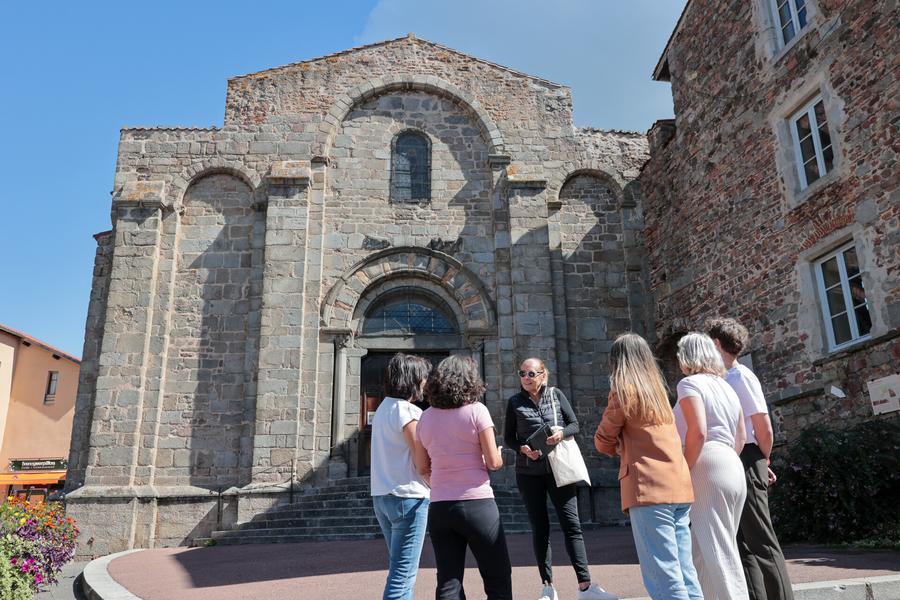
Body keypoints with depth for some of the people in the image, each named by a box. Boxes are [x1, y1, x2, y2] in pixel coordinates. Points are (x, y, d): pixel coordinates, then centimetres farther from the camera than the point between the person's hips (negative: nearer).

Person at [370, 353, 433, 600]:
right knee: (403, 575, -4)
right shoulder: (407, 411, -14)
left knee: (400, 568, 19)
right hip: (408, 497, -9)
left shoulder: (383, 408, 13)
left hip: (382, 496, 9)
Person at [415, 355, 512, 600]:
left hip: (440, 508, 4)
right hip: (477, 505, -4)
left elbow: (423, 468, 10)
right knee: (498, 580, 10)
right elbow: (493, 462, -9)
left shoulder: (426, 417, 6)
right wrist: (499, 458, 12)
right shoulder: (476, 410, -7)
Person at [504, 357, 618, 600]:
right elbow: (508, 437, 6)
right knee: (540, 528, 6)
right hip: (529, 473, 0)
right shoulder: (515, 402, 3)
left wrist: (562, 432, -17)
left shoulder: (556, 394, 3)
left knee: (571, 525, -4)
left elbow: (575, 424, 4)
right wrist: (523, 449, -14)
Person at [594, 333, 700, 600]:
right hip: (679, 486, 8)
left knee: (664, 578, -7)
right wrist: (628, 444, 11)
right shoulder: (658, 388, 18)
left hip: (649, 488, -8)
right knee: (685, 574, 11)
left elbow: (603, 442, 3)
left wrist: (619, 445, 20)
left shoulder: (624, 389, -3)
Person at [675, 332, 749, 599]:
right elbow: (740, 438, 20)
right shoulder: (726, 387, 20)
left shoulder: (690, 383, -4)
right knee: (703, 552, 13)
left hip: (708, 469, -8)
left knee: (716, 552, -6)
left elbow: (698, 433, -16)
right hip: (733, 467, 9)